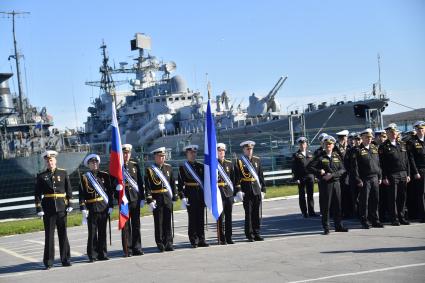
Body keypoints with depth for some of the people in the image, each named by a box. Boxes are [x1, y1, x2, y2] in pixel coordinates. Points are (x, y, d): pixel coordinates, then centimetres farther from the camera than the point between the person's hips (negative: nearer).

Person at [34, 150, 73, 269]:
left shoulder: (63, 173, 6)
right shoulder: (41, 176, 3)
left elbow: (69, 189, 7)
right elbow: (37, 194, 0)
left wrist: (69, 204, 1)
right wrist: (39, 209, -6)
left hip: (61, 207, 1)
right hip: (48, 208, -1)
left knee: (63, 233, 7)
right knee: (49, 235, 2)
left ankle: (65, 259, 15)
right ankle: (48, 262, 8)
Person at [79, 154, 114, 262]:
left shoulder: (104, 175, 9)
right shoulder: (84, 177, 2)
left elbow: (110, 191, 9)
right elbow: (81, 194, -2)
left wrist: (110, 205, 2)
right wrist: (83, 208, -10)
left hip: (104, 208, 3)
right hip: (91, 209, -3)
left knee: (103, 232, 8)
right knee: (92, 233, 0)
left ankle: (102, 254, 16)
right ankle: (92, 255, 7)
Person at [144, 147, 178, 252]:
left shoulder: (168, 167, 10)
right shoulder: (150, 170, -3)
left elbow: (173, 183, 14)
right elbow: (147, 187, -7)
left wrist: (174, 196, 10)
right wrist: (150, 200, -13)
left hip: (168, 199, 3)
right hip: (157, 200, -3)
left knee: (168, 222, 6)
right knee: (159, 223, 2)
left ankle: (168, 243, 12)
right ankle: (160, 244, 9)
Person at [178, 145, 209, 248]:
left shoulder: (201, 166, 11)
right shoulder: (182, 168, 0)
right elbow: (180, 184, -4)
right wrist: (183, 197, -12)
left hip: (201, 195, 4)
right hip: (190, 195, -4)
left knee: (201, 218, 7)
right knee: (192, 218, -1)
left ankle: (201, 240, 13)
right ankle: (194, 241, 4)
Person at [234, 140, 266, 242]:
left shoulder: (257, 160, 12)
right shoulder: (239, 161, 0)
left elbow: (261, 176, 13)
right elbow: (237, 177, -3)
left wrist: (263, 189, 10)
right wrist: (238, 190, -11)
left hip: (257, 191, 3)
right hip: (246, 192, -3)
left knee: (257, 214, 6)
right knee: (248, 213, 0)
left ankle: (257, 234, 14)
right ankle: (250, 235, 6)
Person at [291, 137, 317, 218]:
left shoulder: (310, 154, 12)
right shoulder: (296, 155, 0)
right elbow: (294, 168, -4)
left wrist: (315, 175, 7)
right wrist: (296, 178, -11)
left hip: (310, 176, 3)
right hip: (301, 178, -3)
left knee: (310, 195, 6)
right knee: (302, 195, 3)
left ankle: (311, 211, 12)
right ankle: (304, 212, 9)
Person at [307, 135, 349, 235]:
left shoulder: (337, 156, 9)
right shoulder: (320, 157, 1)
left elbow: (342, 170, 2)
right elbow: (309, 167, -2)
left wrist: (332, 175, -12)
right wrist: (319, 172, -13)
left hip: (336, 183, 3)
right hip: (325, 184, -3)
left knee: (338, 205, 7)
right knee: (325, 206, -2)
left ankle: (338, 226, 18)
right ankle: (326, 228, 5)